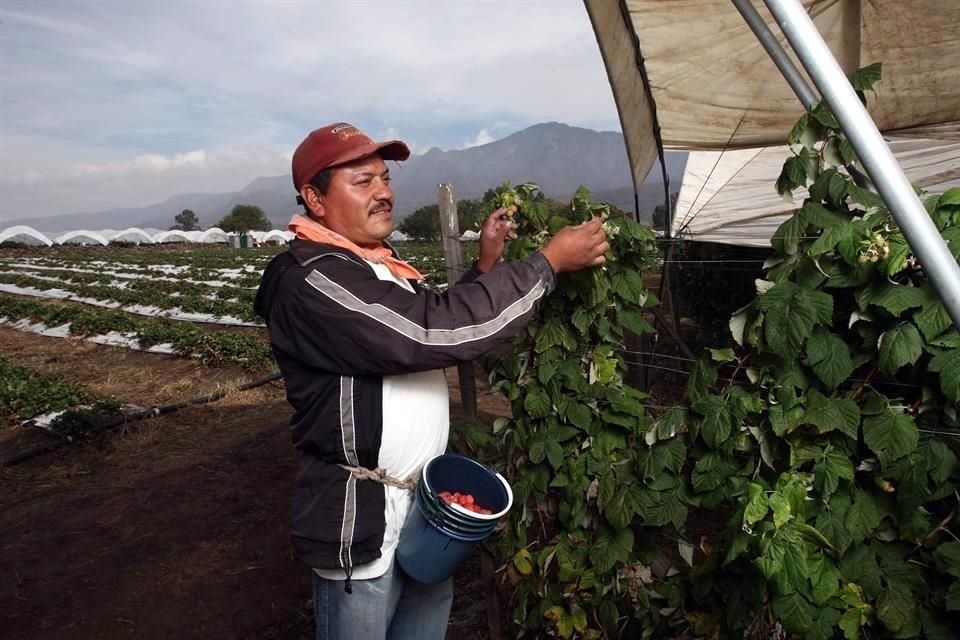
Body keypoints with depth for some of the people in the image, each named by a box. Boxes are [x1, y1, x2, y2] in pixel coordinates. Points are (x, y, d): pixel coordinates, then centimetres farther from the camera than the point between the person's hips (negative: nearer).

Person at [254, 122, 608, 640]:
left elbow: (438, 319, 15)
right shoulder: (313, 280, -22)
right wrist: (549, 261, -22)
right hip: (362, 516, -9)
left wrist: (486, 266, 0)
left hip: (426, 499, 9)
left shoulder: (382, 264, 10)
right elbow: (433, 332, -29)